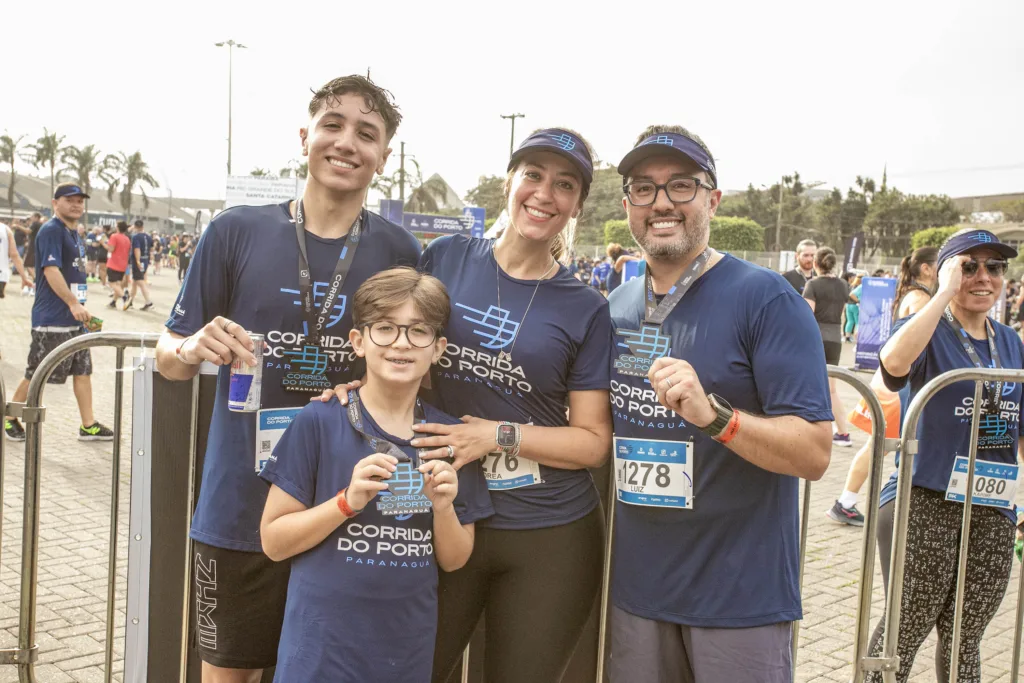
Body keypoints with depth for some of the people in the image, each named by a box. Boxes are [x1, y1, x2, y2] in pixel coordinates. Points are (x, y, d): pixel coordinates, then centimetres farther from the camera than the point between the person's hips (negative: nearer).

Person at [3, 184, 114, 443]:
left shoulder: (74, 234, 16)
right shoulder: (51, 230, -12)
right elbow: (51, 270, -21)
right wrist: (73, 303, -25)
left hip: (74, 318, 9)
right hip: (51, 319, -9)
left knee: (83, 370, 8)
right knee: (37, 374, 1)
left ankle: (88, 426, 13)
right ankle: (10, 419, 18)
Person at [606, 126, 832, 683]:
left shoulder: (765, 299, -12)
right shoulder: (616, 306, 6)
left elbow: (815, 454, -18)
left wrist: (713, 415, -32)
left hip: (741, 595, -5)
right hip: (635, 585, 5)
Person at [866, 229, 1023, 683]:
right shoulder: (928, 332, -7)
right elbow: (893, 361, -32)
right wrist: (945, 293, -24)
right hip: (925, 502, -5)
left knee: (964, 637, 15)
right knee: (907, 629, 3)